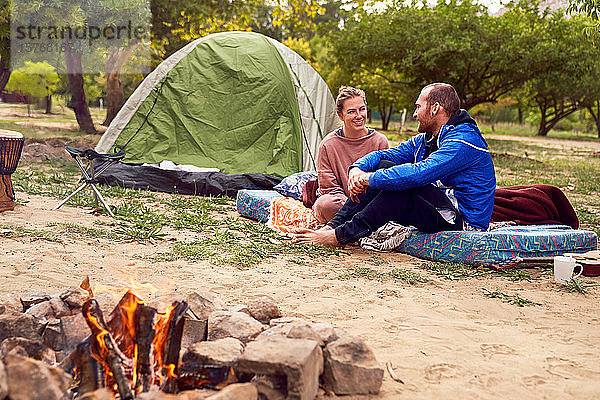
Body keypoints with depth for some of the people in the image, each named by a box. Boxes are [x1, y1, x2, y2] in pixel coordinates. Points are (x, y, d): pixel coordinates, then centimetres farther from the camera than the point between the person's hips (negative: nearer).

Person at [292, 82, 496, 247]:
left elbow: (420, 173, -32)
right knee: (383, 165, -3)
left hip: (463, 222, -9)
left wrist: (370, 179, -26)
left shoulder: (464, 142, -19)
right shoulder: (424, 139, 13)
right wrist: (358, 168, -12)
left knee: (401, 184, -30)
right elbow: (382, 155, 9)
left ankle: (341, 235, -26)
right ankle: (334, 224, -13)